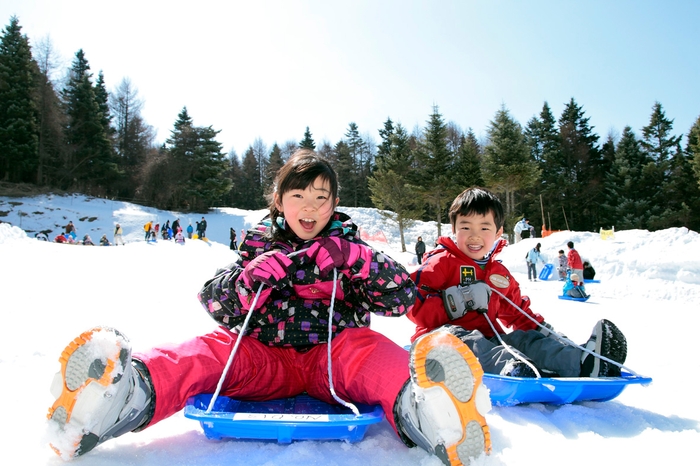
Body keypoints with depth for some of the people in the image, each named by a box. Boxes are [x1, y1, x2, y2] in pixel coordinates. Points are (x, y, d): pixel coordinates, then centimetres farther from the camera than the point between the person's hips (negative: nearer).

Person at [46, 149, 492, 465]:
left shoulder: (349, 248, 13)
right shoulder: (260, 247, 16)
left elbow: (404, 297, 2)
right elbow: (216, 305, 7)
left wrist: (356, 260, -14)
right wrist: (252, 278, -14)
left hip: (332, 356, -1)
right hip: (264, 358, 2)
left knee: (370, 348, -31)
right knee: (210, 351, -25)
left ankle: (415, 402, -64)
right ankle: (133, 390, -56)